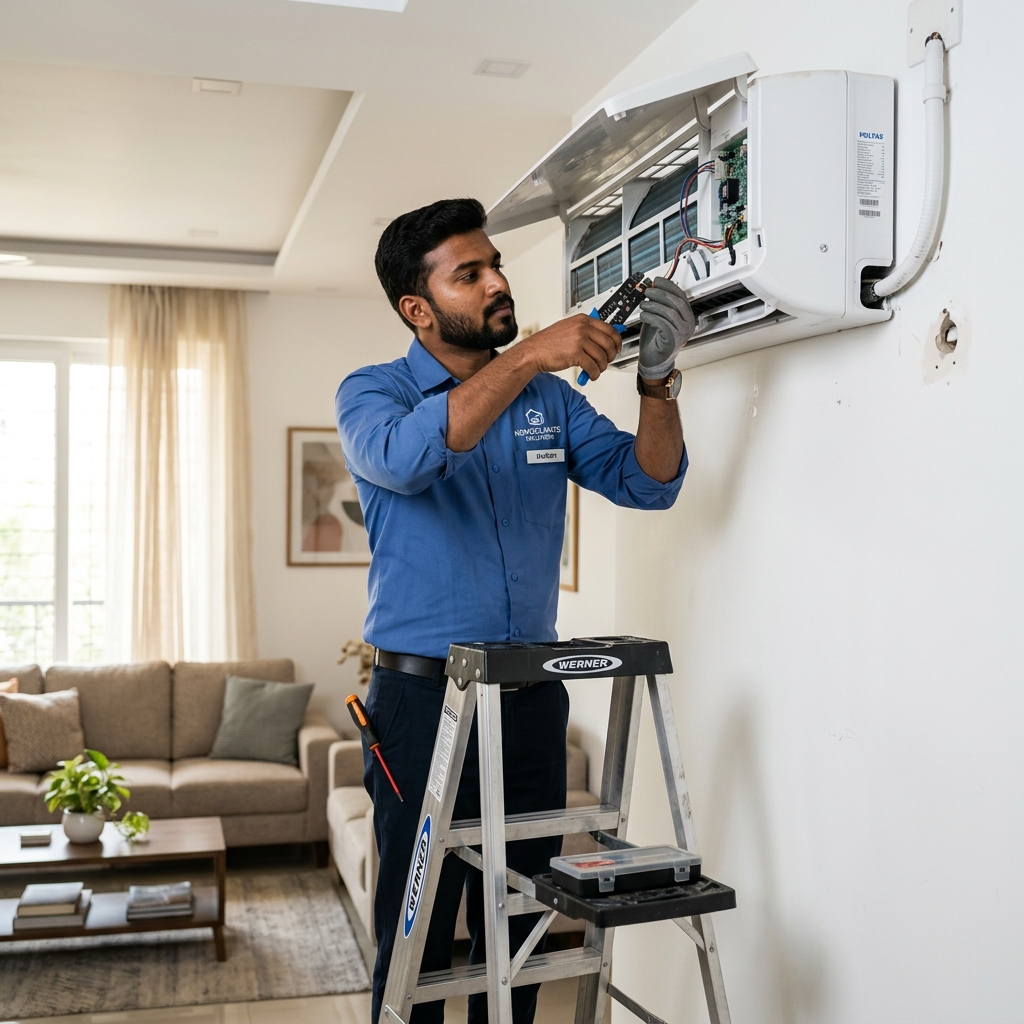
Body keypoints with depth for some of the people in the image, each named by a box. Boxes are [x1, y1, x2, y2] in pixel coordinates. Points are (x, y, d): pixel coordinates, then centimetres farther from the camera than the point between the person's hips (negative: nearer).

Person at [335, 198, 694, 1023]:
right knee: (418, 933, 3)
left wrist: (659, 382, -15)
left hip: (533, 697, 4)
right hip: (424, 698, -4)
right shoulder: (371, 393, -3)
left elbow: (647, 482, 3)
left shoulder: (550, 399, 9)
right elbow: (406, 456, -26)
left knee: (521, 926, 14)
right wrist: (529, 356, -31)